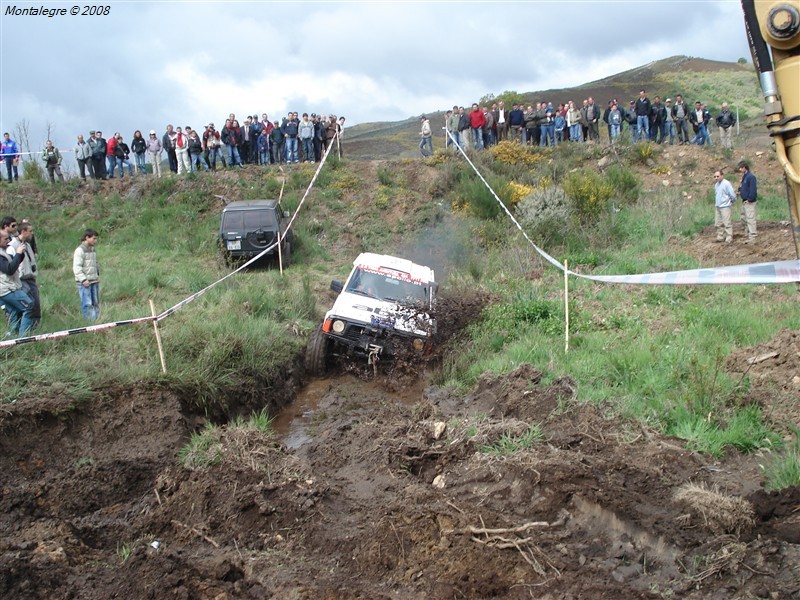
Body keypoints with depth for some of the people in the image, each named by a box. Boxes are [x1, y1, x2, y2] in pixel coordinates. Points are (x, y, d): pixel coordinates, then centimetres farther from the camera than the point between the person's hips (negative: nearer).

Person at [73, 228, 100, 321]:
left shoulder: (93, 249, 15)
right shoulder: (80, 250, -10)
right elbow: (76, 267, -16)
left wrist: (97, 275, 16)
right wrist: (83, 280, -21)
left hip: (94, 281, 8)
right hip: (84, 282, -8)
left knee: (96, 303, 10)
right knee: (87, 304, -8)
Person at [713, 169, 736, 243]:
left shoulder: (726, 183, -13)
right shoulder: (716, 184, 10)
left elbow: (733, 195, -11)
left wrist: (731, 202, 4)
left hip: (725, 207, -8)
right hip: (717, 207, 8)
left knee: (727, 223, -6)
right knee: (718, 224, 11)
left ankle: (729, 238, -2)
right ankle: (720, 237, 20)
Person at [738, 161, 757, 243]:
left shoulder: (751, 177, -14)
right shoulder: (744, 177, 15)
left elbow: (753, 190, -19)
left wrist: (749, 199, -19)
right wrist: (740, 191, 5)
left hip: (749, 202, -10)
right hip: (744, 202, 10)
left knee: (750, 219, -9)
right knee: (744, 219, 14)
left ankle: (752, 237, -8)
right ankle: (747, 235, 22)